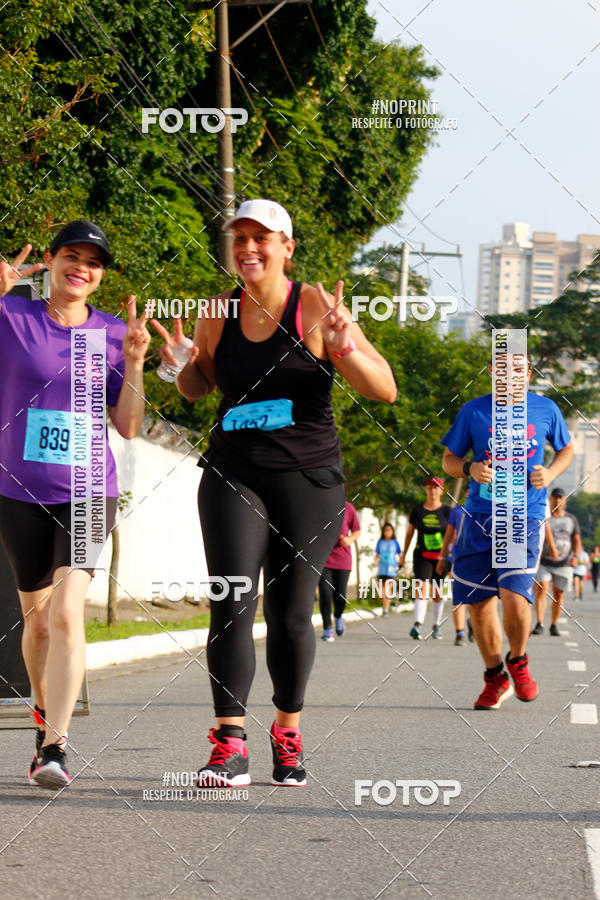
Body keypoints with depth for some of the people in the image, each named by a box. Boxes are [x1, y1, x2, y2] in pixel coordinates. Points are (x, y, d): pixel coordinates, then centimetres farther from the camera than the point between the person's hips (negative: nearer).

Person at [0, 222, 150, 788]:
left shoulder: (113, 334, 5)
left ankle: (54, 747, -23)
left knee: (67, 611, -18)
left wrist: (133, 361, -7)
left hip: (88, 491, 0)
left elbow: (128, 428, 6)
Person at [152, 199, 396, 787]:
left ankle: (287, 732, 24)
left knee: (290, 613, 3)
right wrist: (180, 367, 0)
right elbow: (199, 388, 22)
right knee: (231, 604, -12)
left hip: (308, 479, -2)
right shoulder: (217, 314, 5)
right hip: (233, 476, 2)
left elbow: (385, 391, -8)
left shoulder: (315, 308, -6)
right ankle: (229, 746, -15)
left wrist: (344, 348, -25)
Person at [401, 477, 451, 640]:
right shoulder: (417, 510, 6)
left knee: (438, 593, 8)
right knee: (421, 587, -16)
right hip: (422, 556, 0)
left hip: (441, 556, 0)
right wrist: (403, 554, 16)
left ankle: (437, 625, 23)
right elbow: (409, 533, 14)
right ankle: (418, 625, -27)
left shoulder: (447, 511, 1)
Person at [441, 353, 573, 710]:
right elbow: (449, 459, 12)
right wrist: (470, 469, -10)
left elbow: (566, 449, 20)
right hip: (480, 516, 2)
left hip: (525, 516, -2)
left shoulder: (546, 409, 5)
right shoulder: (473, 411, 3)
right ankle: (496, 678, 24)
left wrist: (551, 473, 0)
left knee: (514, 596, -19)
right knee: (480, 603, 2)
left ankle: (518, 661, 11)